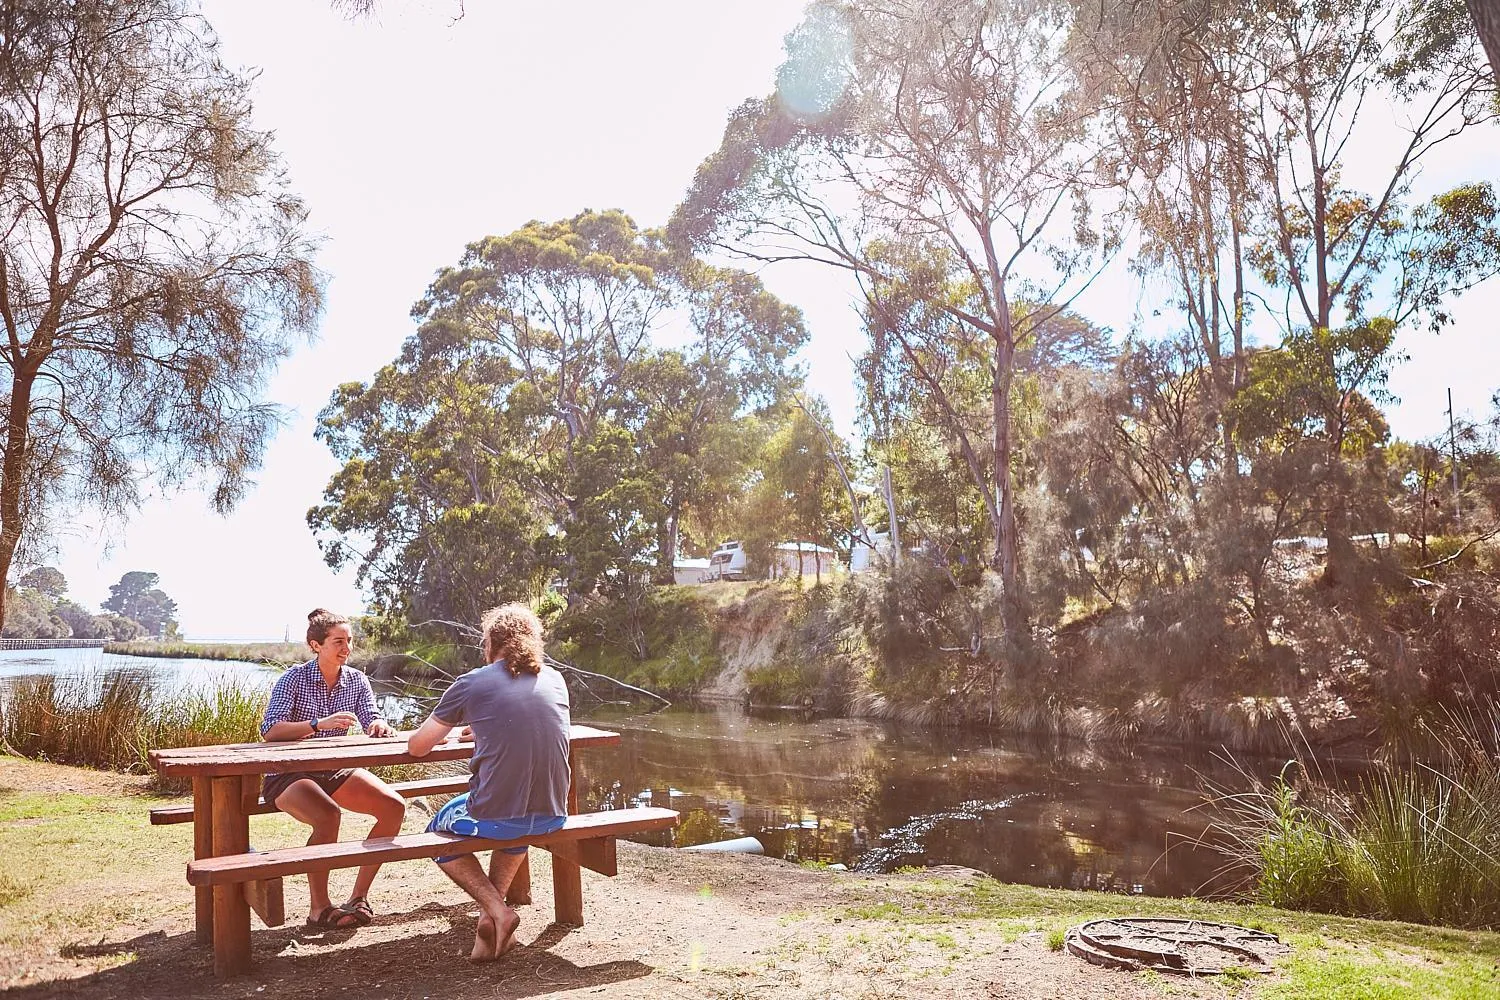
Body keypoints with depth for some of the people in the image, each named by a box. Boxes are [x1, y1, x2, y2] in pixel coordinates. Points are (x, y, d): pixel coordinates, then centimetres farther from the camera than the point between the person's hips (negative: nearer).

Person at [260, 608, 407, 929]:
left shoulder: (357, 681, 2)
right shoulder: (293, 679, -12)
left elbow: (372, 723, -5)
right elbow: (270, 730, -24)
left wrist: (380, 726, -30)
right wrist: (320, 724, -38)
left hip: (337, 770, 5)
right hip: (289, 774, -5)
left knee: (394, 807, -15)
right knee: (328, 815, -35)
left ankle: (358, 897, -5)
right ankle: (319, 908, -17)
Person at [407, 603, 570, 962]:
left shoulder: (471, 683, -3)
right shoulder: (555, 680, 8)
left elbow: (416, 747, 6)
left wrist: (442, 732, 28)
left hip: (495, 816, -4)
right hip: (553, 817, 4)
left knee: (439, 831, 28)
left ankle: (497, 909, 8)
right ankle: (490, 918, 23)